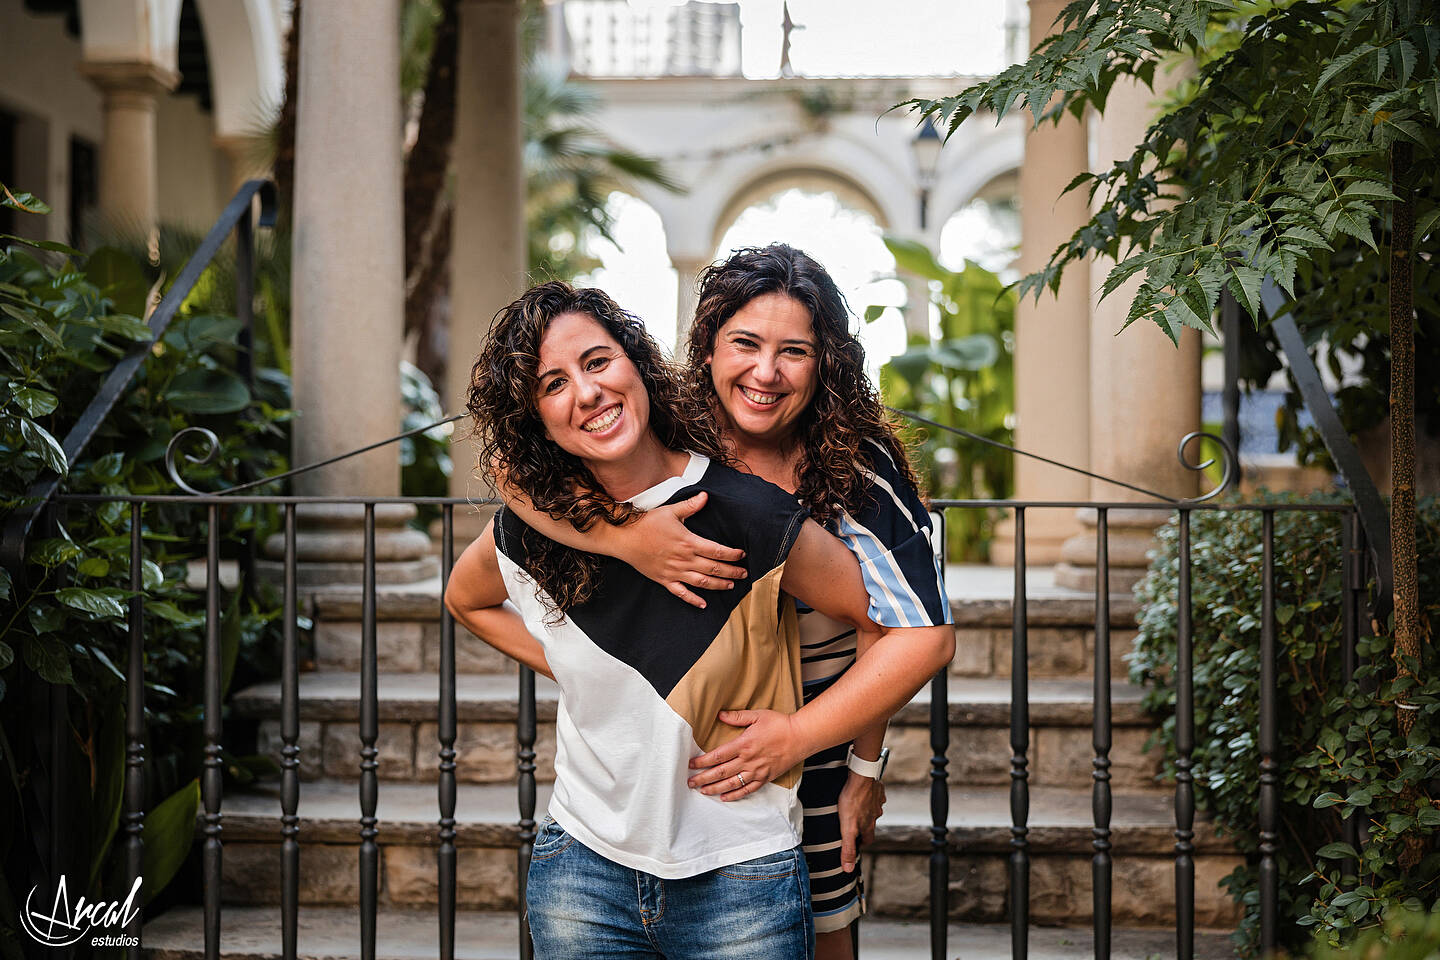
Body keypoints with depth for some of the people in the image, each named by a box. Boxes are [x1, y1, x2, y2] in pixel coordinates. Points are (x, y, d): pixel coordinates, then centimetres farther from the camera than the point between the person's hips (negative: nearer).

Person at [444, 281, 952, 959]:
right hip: (584, 866, 3)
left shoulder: (746, 516, -16)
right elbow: (466, 600, 19)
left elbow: (919, 638, -9)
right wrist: (569, 667, 6)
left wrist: (797, 736, -11)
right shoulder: (529, 532, -7)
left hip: (739, 877, -2)